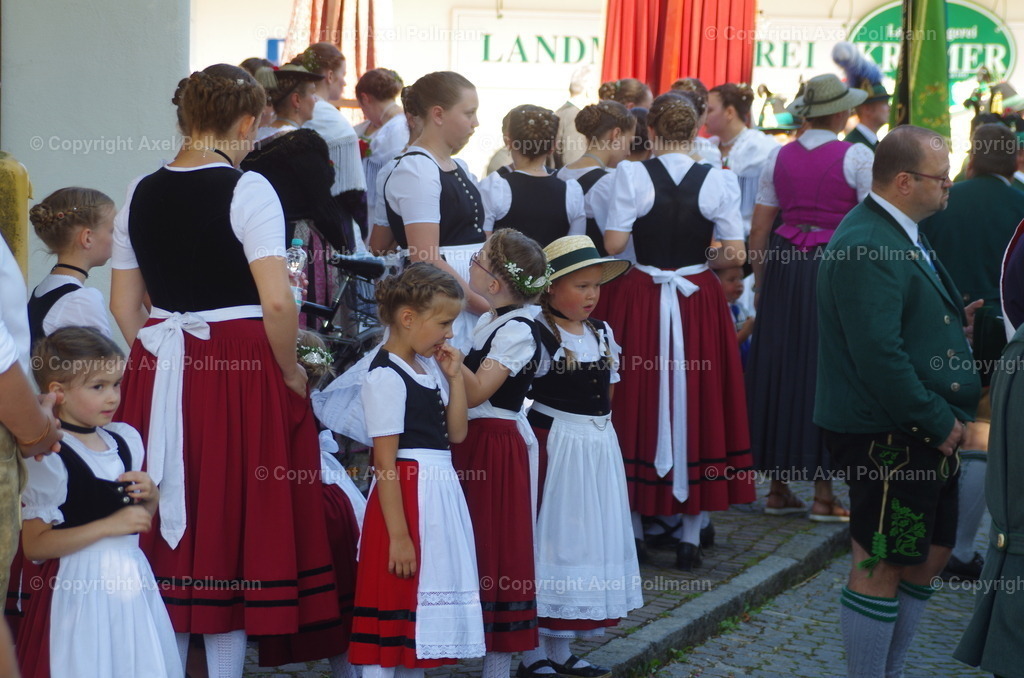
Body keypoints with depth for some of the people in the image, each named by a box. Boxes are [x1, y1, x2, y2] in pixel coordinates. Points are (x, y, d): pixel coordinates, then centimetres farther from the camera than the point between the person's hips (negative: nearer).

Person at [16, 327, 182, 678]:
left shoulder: (125, 439, 8)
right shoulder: (49, 459, -13)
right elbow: (34, 545, -19)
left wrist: (150, 495, -1)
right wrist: (110, 525, -21)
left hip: (131, 580, 7)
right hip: (81, 589, -7)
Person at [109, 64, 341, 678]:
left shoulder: (142, 194, 6)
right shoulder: (246, 189, -12)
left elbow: (124, 305, 10)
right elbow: (277, 303, -19)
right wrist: (290, 373, -5)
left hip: (159, 374, 5)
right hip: (241, 372, -5)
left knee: (170, 523, 13)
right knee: (234, 526, 4)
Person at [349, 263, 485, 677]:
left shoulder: (430, 366, 12)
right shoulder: (386, 377, -15)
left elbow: (456, 433, 12)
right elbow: (385, 463, -18)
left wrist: (455, 377, 4)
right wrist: (398, 535, -20)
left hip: (440, 492, 9)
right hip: (406, 497, -9)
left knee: (425, 601, 14)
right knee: (395, 602, -6)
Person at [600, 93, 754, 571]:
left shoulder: (631, 175, -9)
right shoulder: (719, 181, -5)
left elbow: (612, 243, -10)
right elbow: (735, 255, -6)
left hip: (638, 301, -1)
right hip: (698, 301, 1)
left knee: (637, 402, 11)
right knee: (695, 402, 10)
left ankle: (632, 527, 17)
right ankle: (689, 534, 13)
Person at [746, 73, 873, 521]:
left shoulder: (779, 157, 6)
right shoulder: (856, 157, -6)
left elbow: (759, 229, 8)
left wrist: (760, 284, 16)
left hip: (783, 266, 4)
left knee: (778, 370, 10)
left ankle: (778, 488, 15)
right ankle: (823, 493, 2)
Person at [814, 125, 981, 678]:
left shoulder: (900, 235, 13)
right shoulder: (867, 249, -21)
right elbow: (880, 356, -26)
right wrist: (937, 422, -19)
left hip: (922, 430, 11)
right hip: (886, 437, -11)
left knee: (931, 554, 18)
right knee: (881, 567, -1)